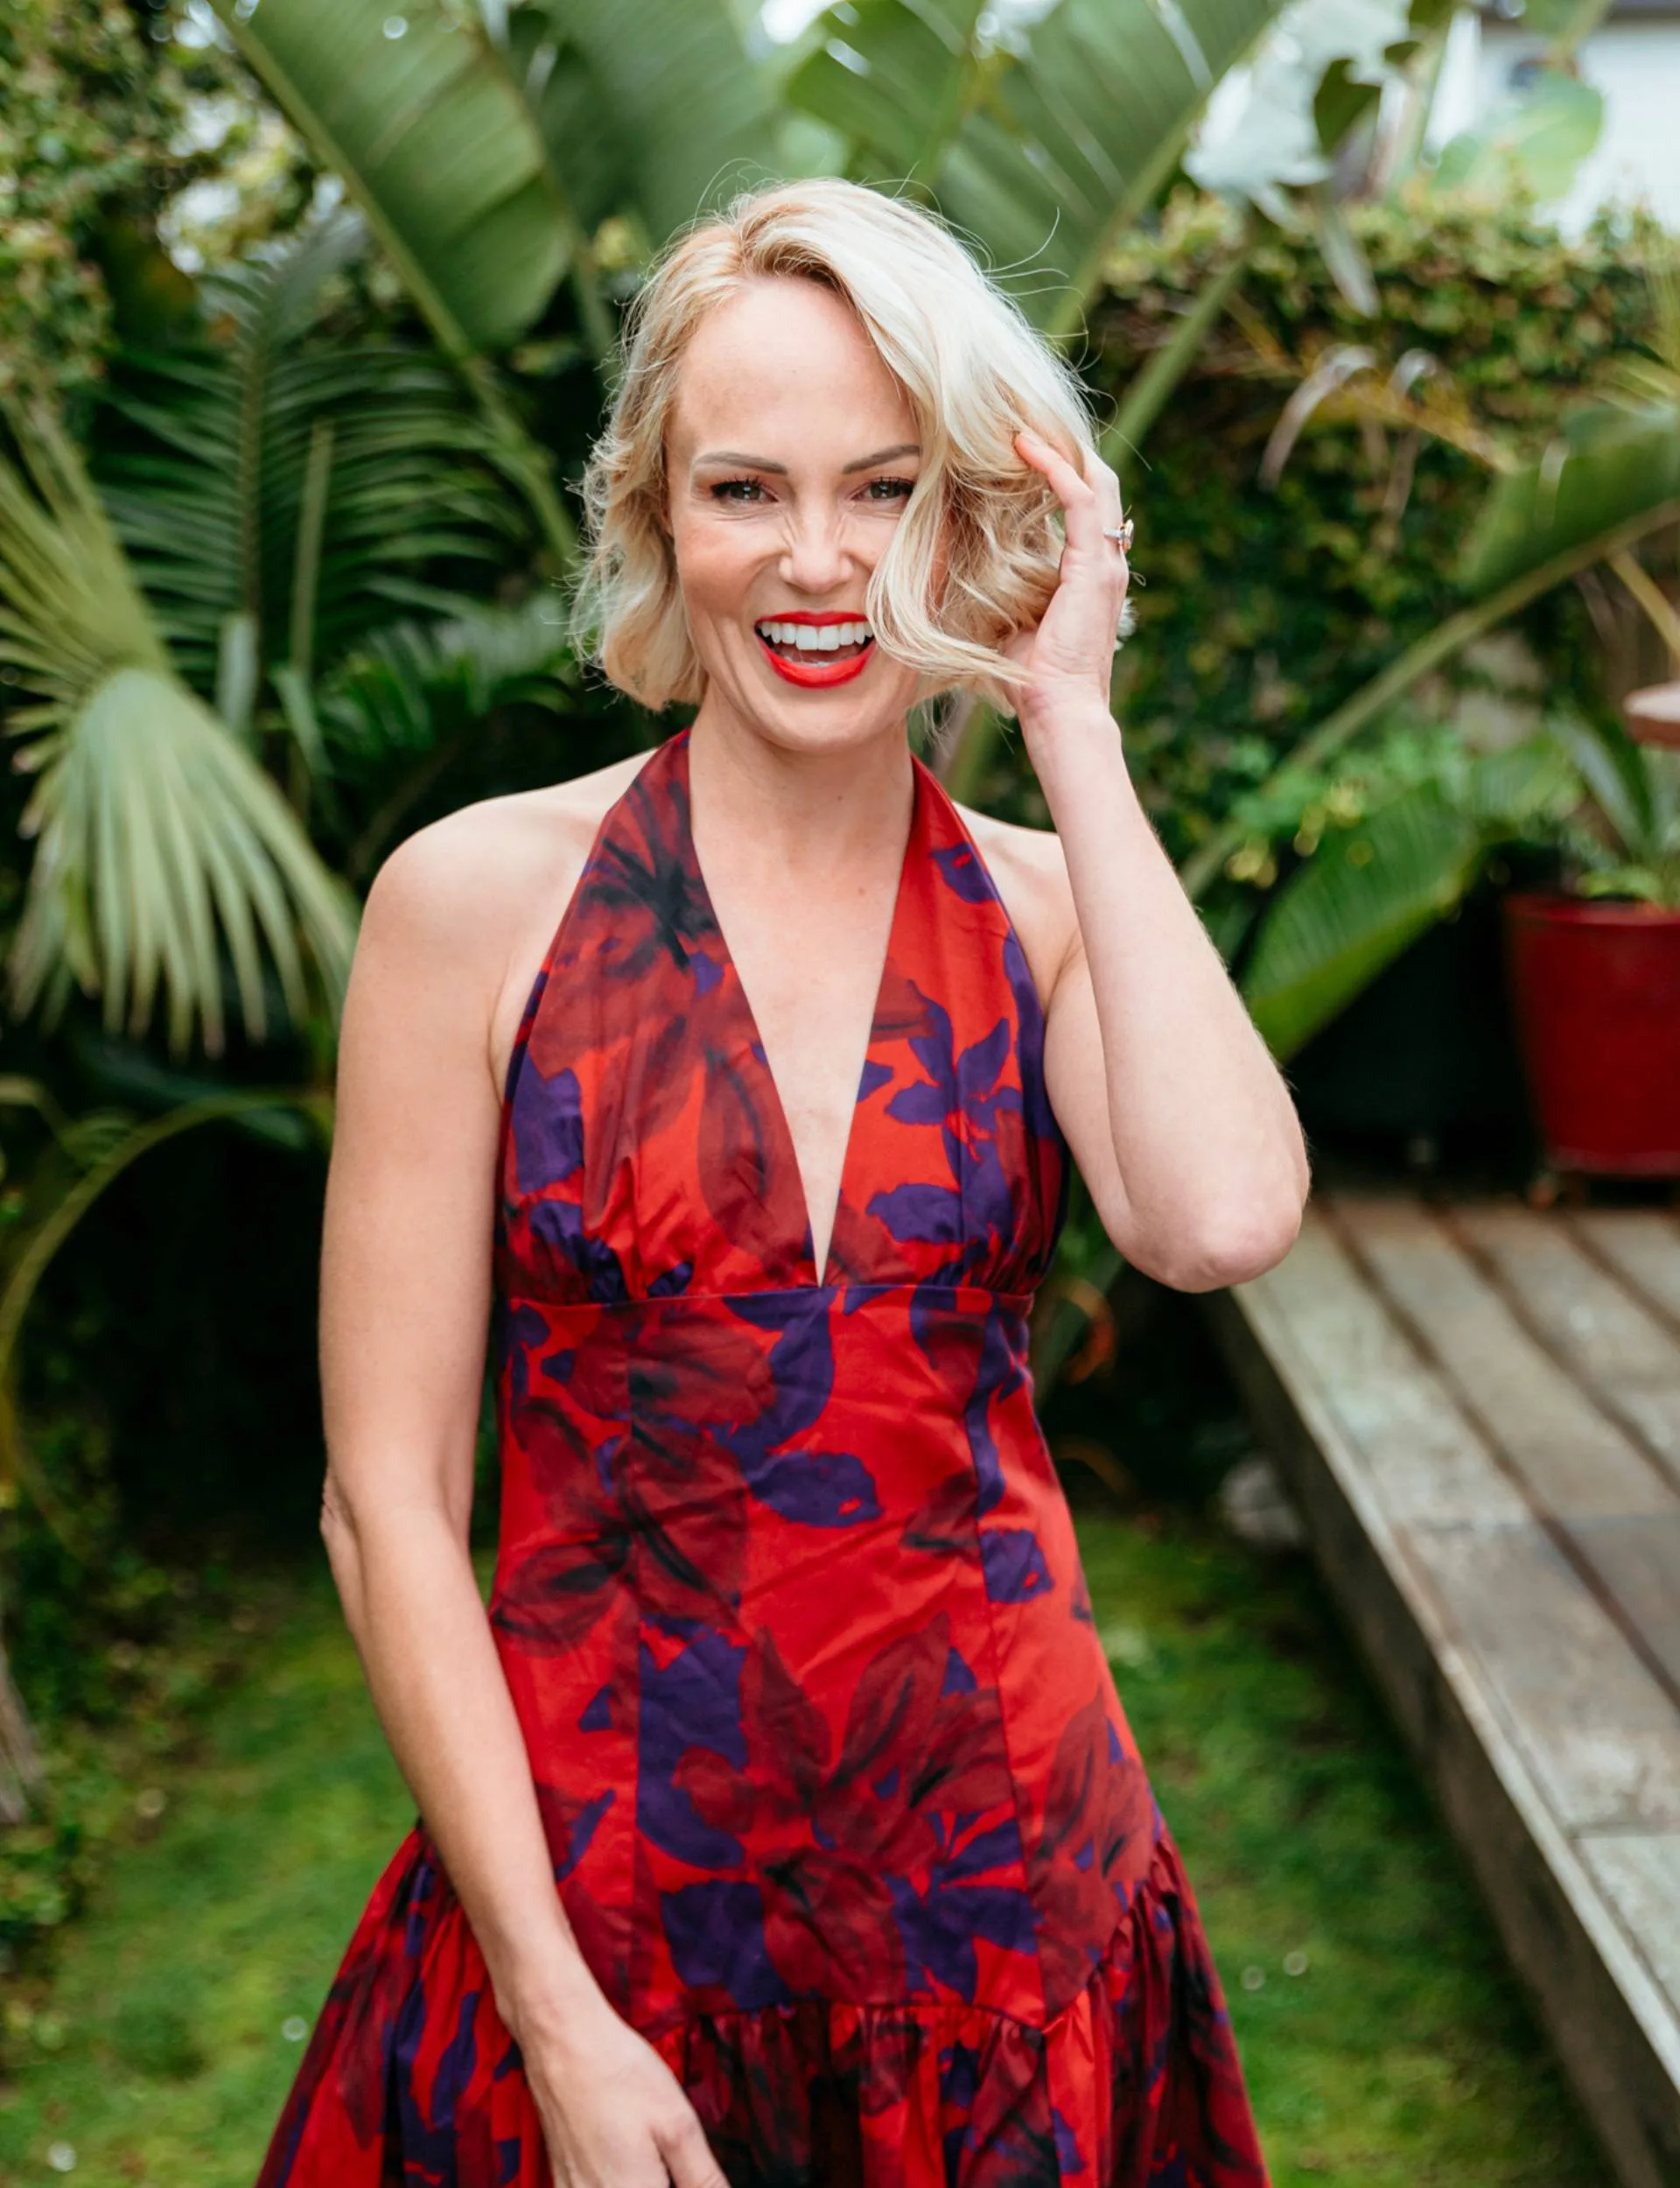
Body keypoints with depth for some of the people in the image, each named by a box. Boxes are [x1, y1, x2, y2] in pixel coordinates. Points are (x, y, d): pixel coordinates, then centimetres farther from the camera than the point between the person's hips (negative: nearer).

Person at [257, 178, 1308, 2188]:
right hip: (603, 1895, -2)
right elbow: (388, 1501, -8)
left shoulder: (1050, 905, -1)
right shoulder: (480, 896, -8)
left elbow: (1220, 1221, -23)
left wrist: (1071, 725, -15)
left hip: (1008, 1875, 2)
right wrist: (555, 2014, -11)